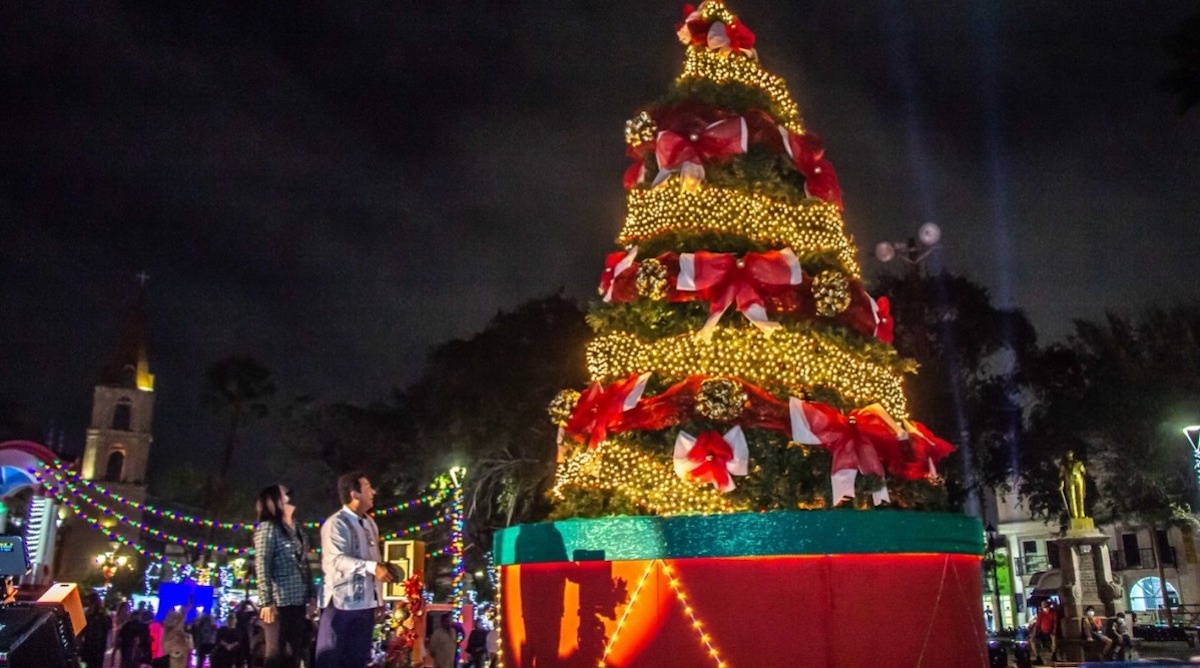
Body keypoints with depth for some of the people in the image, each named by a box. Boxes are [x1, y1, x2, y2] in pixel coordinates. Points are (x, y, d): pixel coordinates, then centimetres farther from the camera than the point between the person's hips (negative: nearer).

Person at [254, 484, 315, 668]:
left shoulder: (297, 529, 15)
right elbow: (262, 567, -11)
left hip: (298, 602, 6)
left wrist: (310, 597, 11)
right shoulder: (268, 528, -4)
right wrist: (266, 602, -17)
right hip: (279, 603, -6)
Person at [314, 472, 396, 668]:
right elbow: (336, 559, -24)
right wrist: (372, 567, -33)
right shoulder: (336, 524, -11)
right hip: (341, 603, -7)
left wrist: (379, 598, 14)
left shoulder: (370, 523, 13)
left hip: (366, 604, 7)